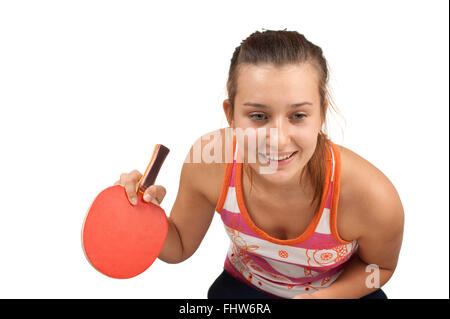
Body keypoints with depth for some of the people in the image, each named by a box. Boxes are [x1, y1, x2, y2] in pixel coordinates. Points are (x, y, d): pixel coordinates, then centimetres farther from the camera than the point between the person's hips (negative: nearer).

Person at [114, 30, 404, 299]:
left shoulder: (372, 197, -31)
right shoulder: (209, 159, -28)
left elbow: (380, 266, -7)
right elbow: (180, 246, -9)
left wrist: (322, 296, -23)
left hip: (342, 289, 2)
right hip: (245, 285, -1)